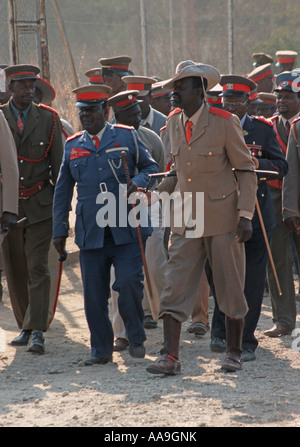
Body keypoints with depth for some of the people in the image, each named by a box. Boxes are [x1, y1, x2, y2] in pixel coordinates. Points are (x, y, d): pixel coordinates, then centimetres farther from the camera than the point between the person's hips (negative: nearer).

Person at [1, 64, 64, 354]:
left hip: (40, 203, -1)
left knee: (37, 267, -10)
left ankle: (37, 332, -14)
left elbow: (58, 165, 5)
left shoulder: (48, 119, 3)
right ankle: (26, 327, 20)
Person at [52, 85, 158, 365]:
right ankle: (101, 350, 12)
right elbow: (63, 191, 19)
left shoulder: (126, 136, 7)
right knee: (94, 292, 1)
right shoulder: (72, 145, 14)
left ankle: (136, 338, 8)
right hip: (91, 231, 3)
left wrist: (138, 182, -11)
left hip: (126, 228, -3)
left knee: (129, 282, -14)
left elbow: (150, 167, 12)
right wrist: (59, 230, 15)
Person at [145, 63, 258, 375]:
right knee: (175, 288, -5)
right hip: (185, 219, 4)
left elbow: (246, 171, -4)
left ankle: (234, 352, 17)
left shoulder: (225, 123, -9)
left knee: (230, 288, 4)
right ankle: (170, 356, -8)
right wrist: (158, 192, 4)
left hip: (222, 217, -4)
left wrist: (245, 215, -11)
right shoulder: (173, 124, 7)